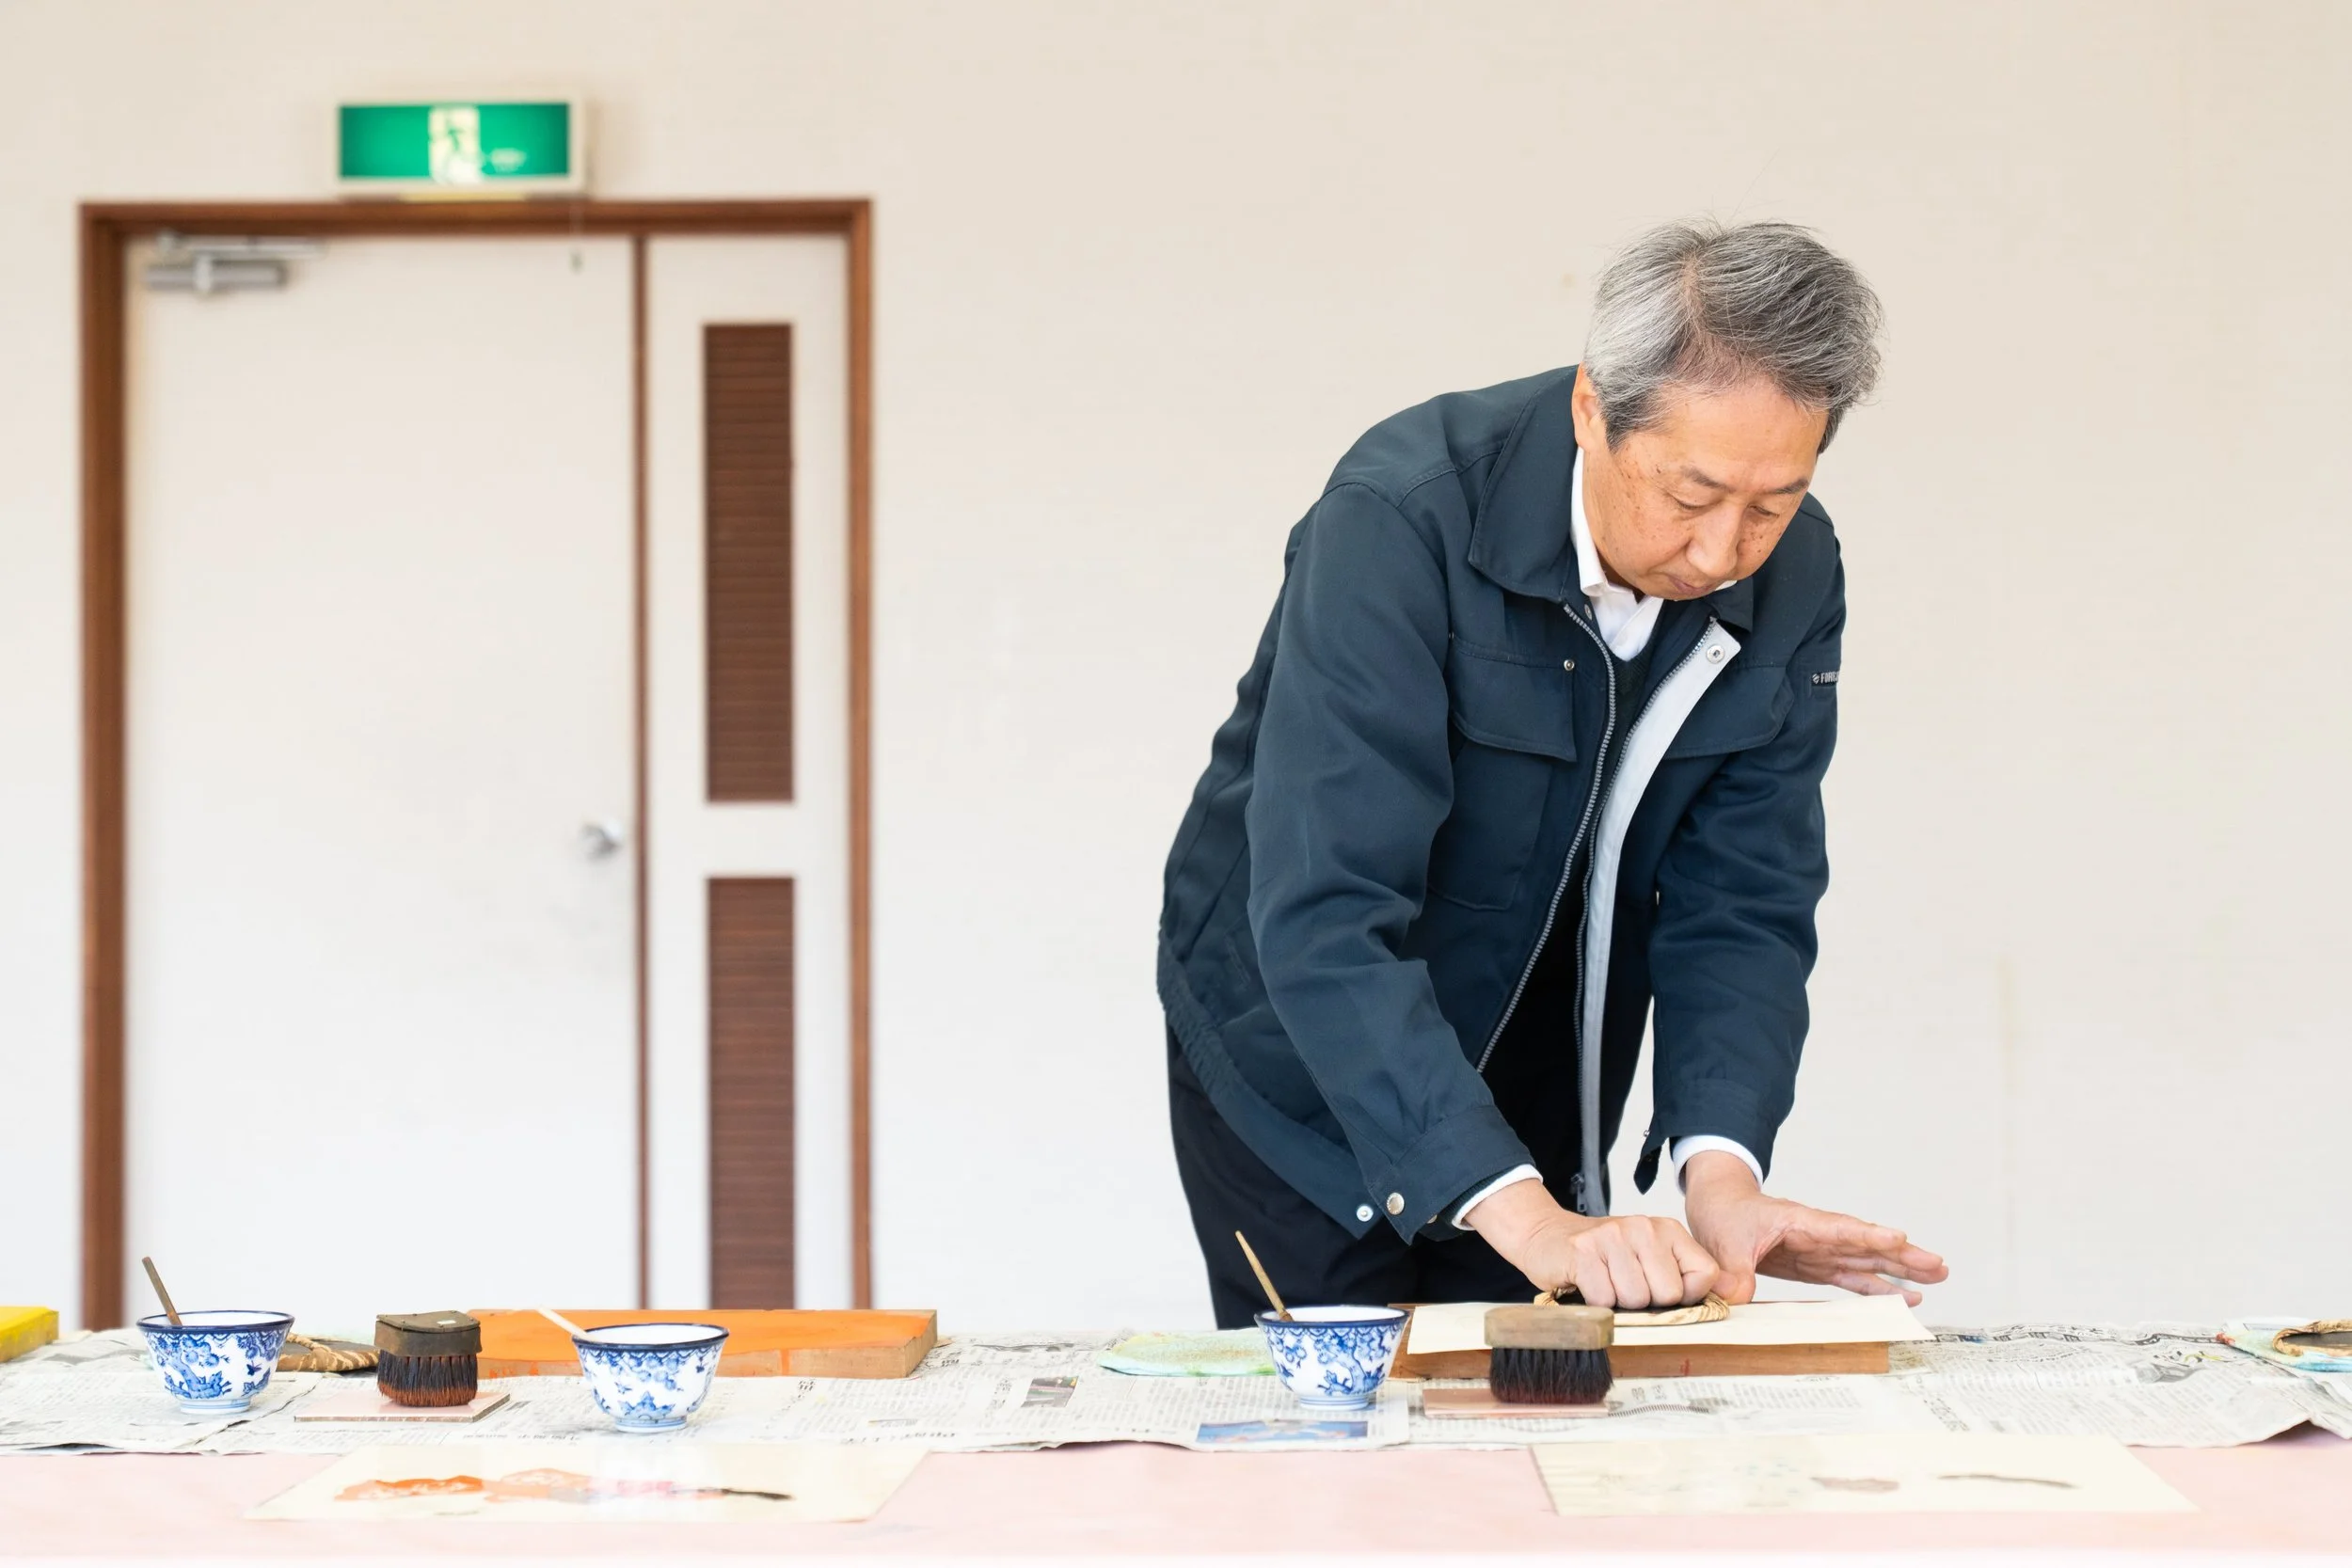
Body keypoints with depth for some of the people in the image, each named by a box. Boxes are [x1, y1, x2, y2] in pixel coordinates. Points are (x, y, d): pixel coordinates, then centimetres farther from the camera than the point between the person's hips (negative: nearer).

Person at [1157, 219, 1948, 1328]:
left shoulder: (1793, 578, -14)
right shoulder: (1402, 516, -31)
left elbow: (1741, 902, -11)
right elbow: (1323, 914, -38)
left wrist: (1720, 1166, -30)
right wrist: (1517, 1211, -47)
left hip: (1532, 1092, 5)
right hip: (1305, 1059, -4)